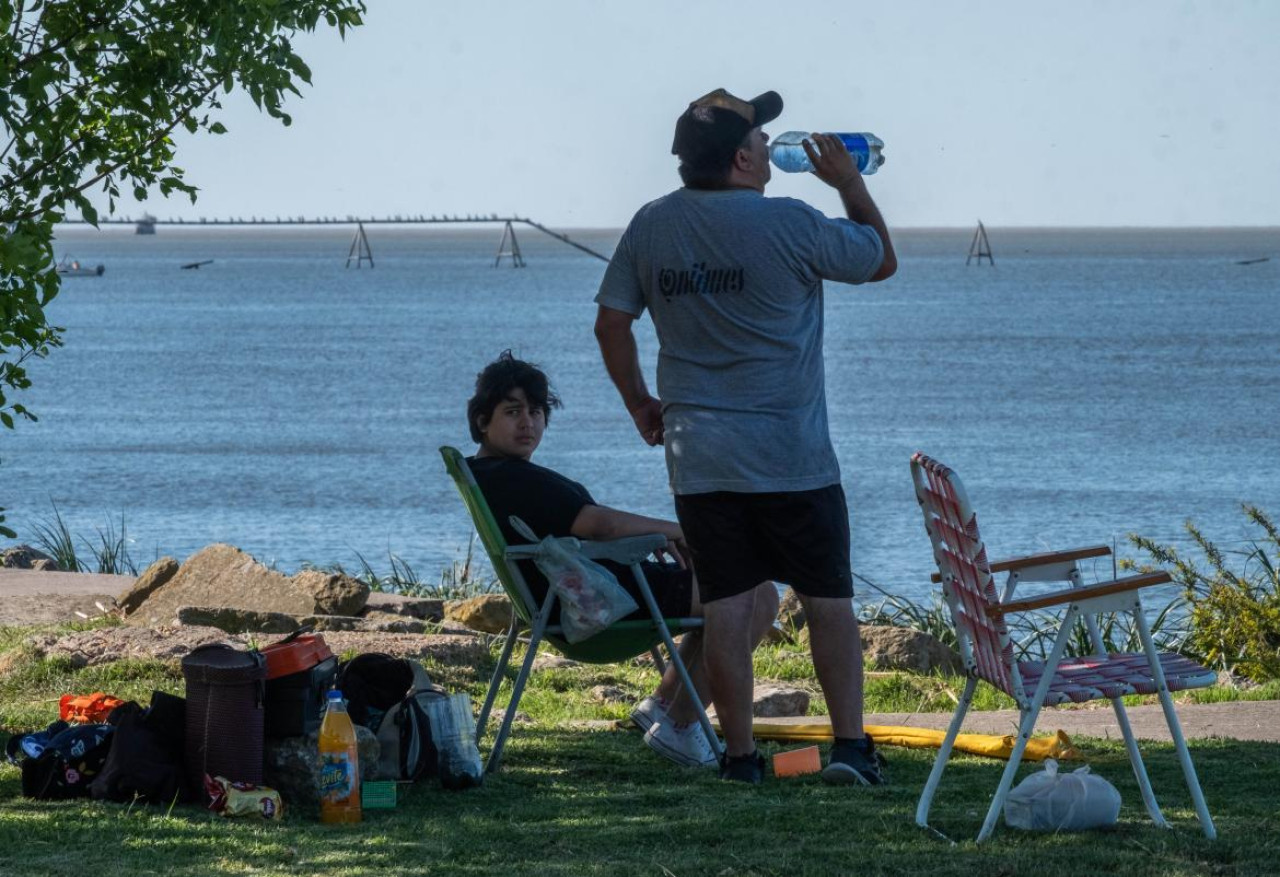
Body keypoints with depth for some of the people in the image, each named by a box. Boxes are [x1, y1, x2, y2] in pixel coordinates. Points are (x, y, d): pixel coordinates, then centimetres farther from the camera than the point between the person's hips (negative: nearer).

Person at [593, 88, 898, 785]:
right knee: (829, 601, 6)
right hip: (791, 457, -3)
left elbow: (611, 324, 8)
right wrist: (851, 185, 17)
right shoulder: (790, 225, -11)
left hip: (698, 459, 4)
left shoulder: (650, 227, 2)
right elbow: (883, 260, 4)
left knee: (726, 607, 5)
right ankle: (851, 745, 2)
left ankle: (739, 754, 6)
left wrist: (639, 404, 20)